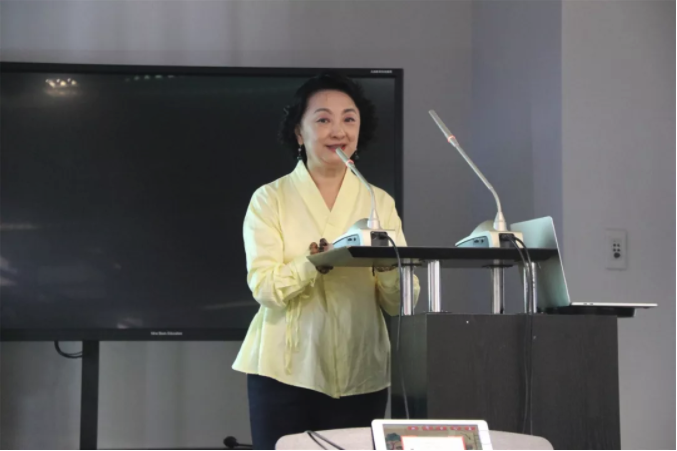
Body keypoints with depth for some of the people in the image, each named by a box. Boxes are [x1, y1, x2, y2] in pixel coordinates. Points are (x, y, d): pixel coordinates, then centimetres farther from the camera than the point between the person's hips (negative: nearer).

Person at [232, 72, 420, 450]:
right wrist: (314, 264, -30)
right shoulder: (270, 199, 2)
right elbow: (264, 286, -11)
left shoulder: (381, 203, 9)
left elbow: (400, 302, 2)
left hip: (360, 376, 3)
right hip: (285, 372, -2)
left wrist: (388, 265, -20)